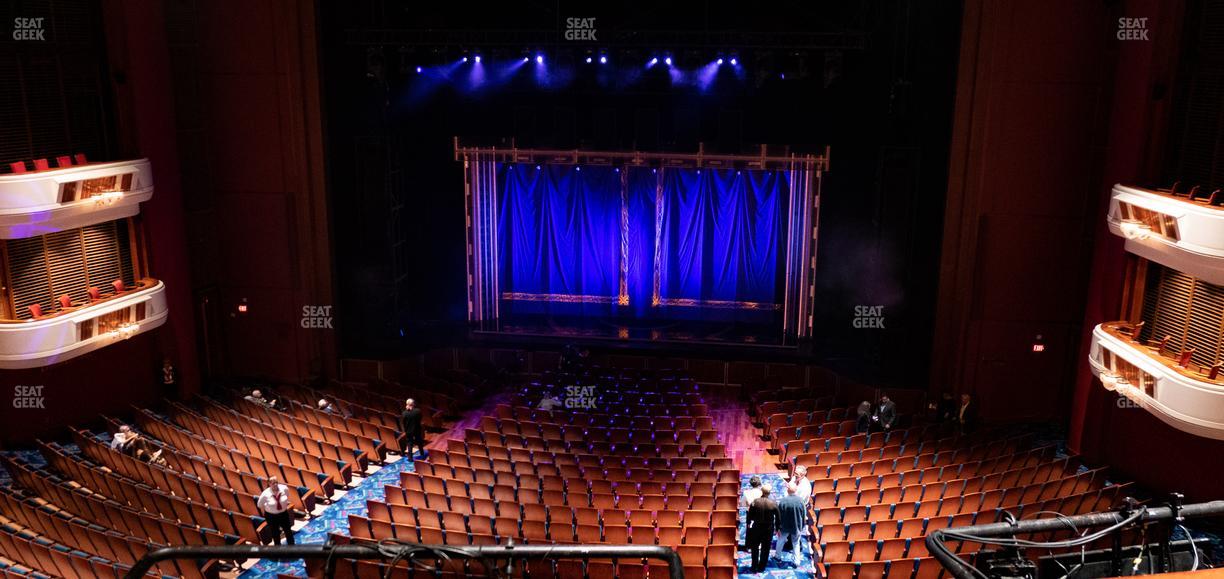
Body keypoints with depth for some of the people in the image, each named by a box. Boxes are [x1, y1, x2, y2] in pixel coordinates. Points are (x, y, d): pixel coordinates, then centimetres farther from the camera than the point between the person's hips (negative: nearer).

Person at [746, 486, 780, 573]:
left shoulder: (755, 502, -14)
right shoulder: (774, 503, -11)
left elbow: (750, 516, -9)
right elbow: (777, 517, -5)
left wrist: (749, 524, 9)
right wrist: (777, 528, 6)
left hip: (756, 528, 0)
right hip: (769, 529, 0)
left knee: (755, 548, 16)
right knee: (765, 549, 14)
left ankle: (754, 567, 21)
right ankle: (761, 568, 19)